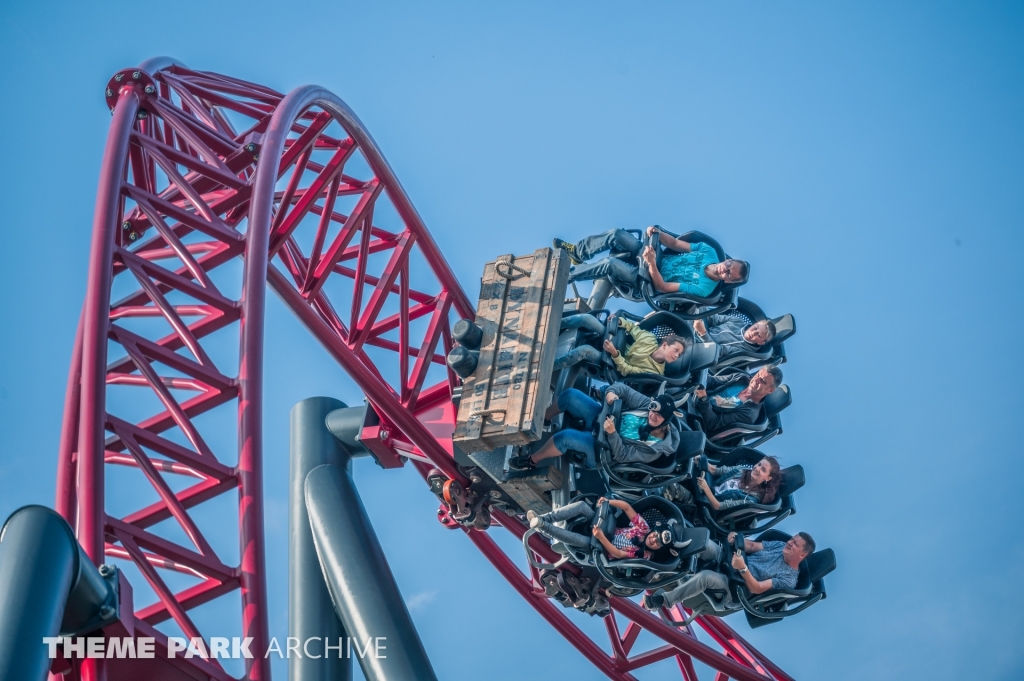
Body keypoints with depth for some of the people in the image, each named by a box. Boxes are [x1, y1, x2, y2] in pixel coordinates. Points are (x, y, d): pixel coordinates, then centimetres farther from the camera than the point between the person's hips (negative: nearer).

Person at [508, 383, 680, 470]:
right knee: (570, 395, -12)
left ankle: (532, 460, -3)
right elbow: (624, 389, -5)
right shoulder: (651, 404, -11)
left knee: (565, 437, -32)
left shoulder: (654, 448, -22)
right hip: (602, 417, 6)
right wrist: (611, 393, -27)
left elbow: (621, 455, -21)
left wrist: (612, 433, -37)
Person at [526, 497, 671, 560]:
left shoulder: (644, 556, -16)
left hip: (600, 547, -5)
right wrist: (608, 501, -19)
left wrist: (600, 537, -37)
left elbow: (617, 554, -25)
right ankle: (544, 518, -27)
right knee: (581, 504, -22)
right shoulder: (644, 527, -3)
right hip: (602, 527, 5)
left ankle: (541, 526, -39)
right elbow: (627, 507, -4)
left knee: (583, 541, -40)